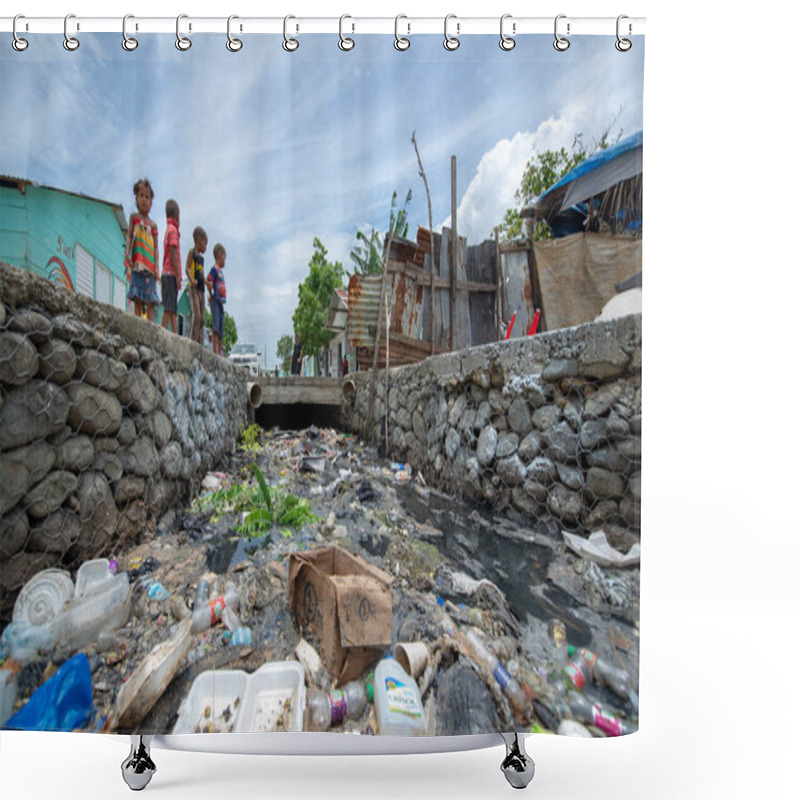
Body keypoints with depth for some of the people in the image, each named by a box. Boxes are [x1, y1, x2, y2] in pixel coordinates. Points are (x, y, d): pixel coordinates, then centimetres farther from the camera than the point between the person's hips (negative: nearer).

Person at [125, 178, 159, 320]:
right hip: (137, 264, 0)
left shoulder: (153, 225, 10)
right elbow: (129, 236, 7)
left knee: (150, 300, -2)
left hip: (150, 266, 1)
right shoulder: (134, 217, 10)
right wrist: (127, 253, -9)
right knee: (137, 298, -3)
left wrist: (156, 266, -5)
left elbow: (156, 247, 6)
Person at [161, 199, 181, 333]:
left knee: (173, 309, 6)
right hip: (171, 273, -9)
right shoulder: (173, 229, -5)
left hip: (166, 273, 9)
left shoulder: (168, 230, 22)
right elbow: (173, 253, -15)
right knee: (169, 309, -13)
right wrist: (177, 275, -17)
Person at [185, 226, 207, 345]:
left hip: (201, 289, 8)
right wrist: (191, 280, -25)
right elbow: (187, 268, -10)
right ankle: (191, 341, -16)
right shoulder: (191, 252, 1)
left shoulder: (201, 258, 22)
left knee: (202, 318, 3)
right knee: (196, 315, -17)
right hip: (194, 288, -8)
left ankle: (199, 344, 4)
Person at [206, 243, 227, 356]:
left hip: (221, 302, 9)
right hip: (216, 301, -9)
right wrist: (211, 296, -8)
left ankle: (220, 352, 15)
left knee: (221, 329, 10)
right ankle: (215, 351, -12)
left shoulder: (220, 270, 18)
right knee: (215, 327, -11)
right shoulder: (215, 269, -8)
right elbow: (208, 282, -18)